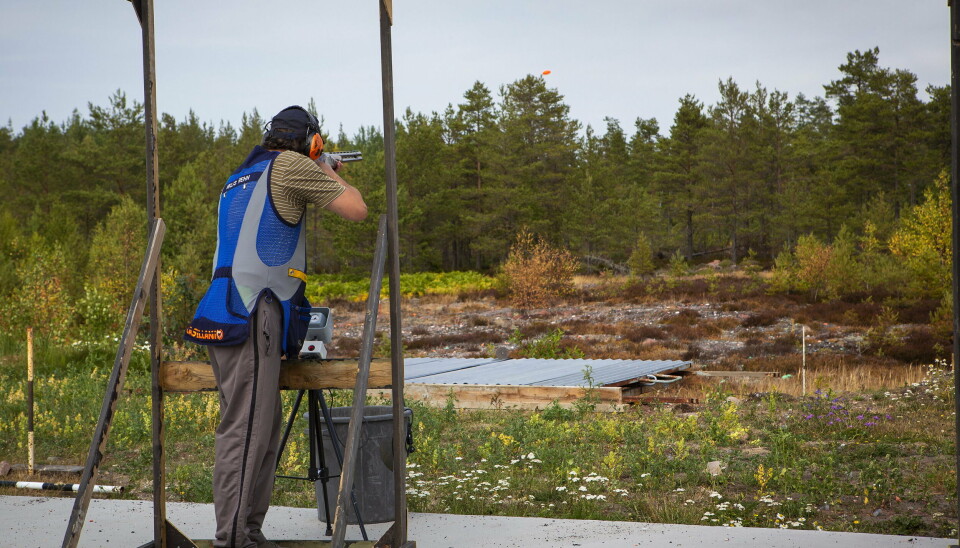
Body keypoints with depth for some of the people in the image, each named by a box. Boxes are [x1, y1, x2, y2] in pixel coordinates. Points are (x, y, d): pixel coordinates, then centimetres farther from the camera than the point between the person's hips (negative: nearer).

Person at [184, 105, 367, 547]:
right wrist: (330, 176, 15)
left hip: (231, 315, 9)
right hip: (250, 316, -9)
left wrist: (320, 176, 36)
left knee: (265, 430, 13)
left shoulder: (238, 179, 22)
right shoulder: (290, 165, -3)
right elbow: (356, 210, -4)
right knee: (244, 430, -11)